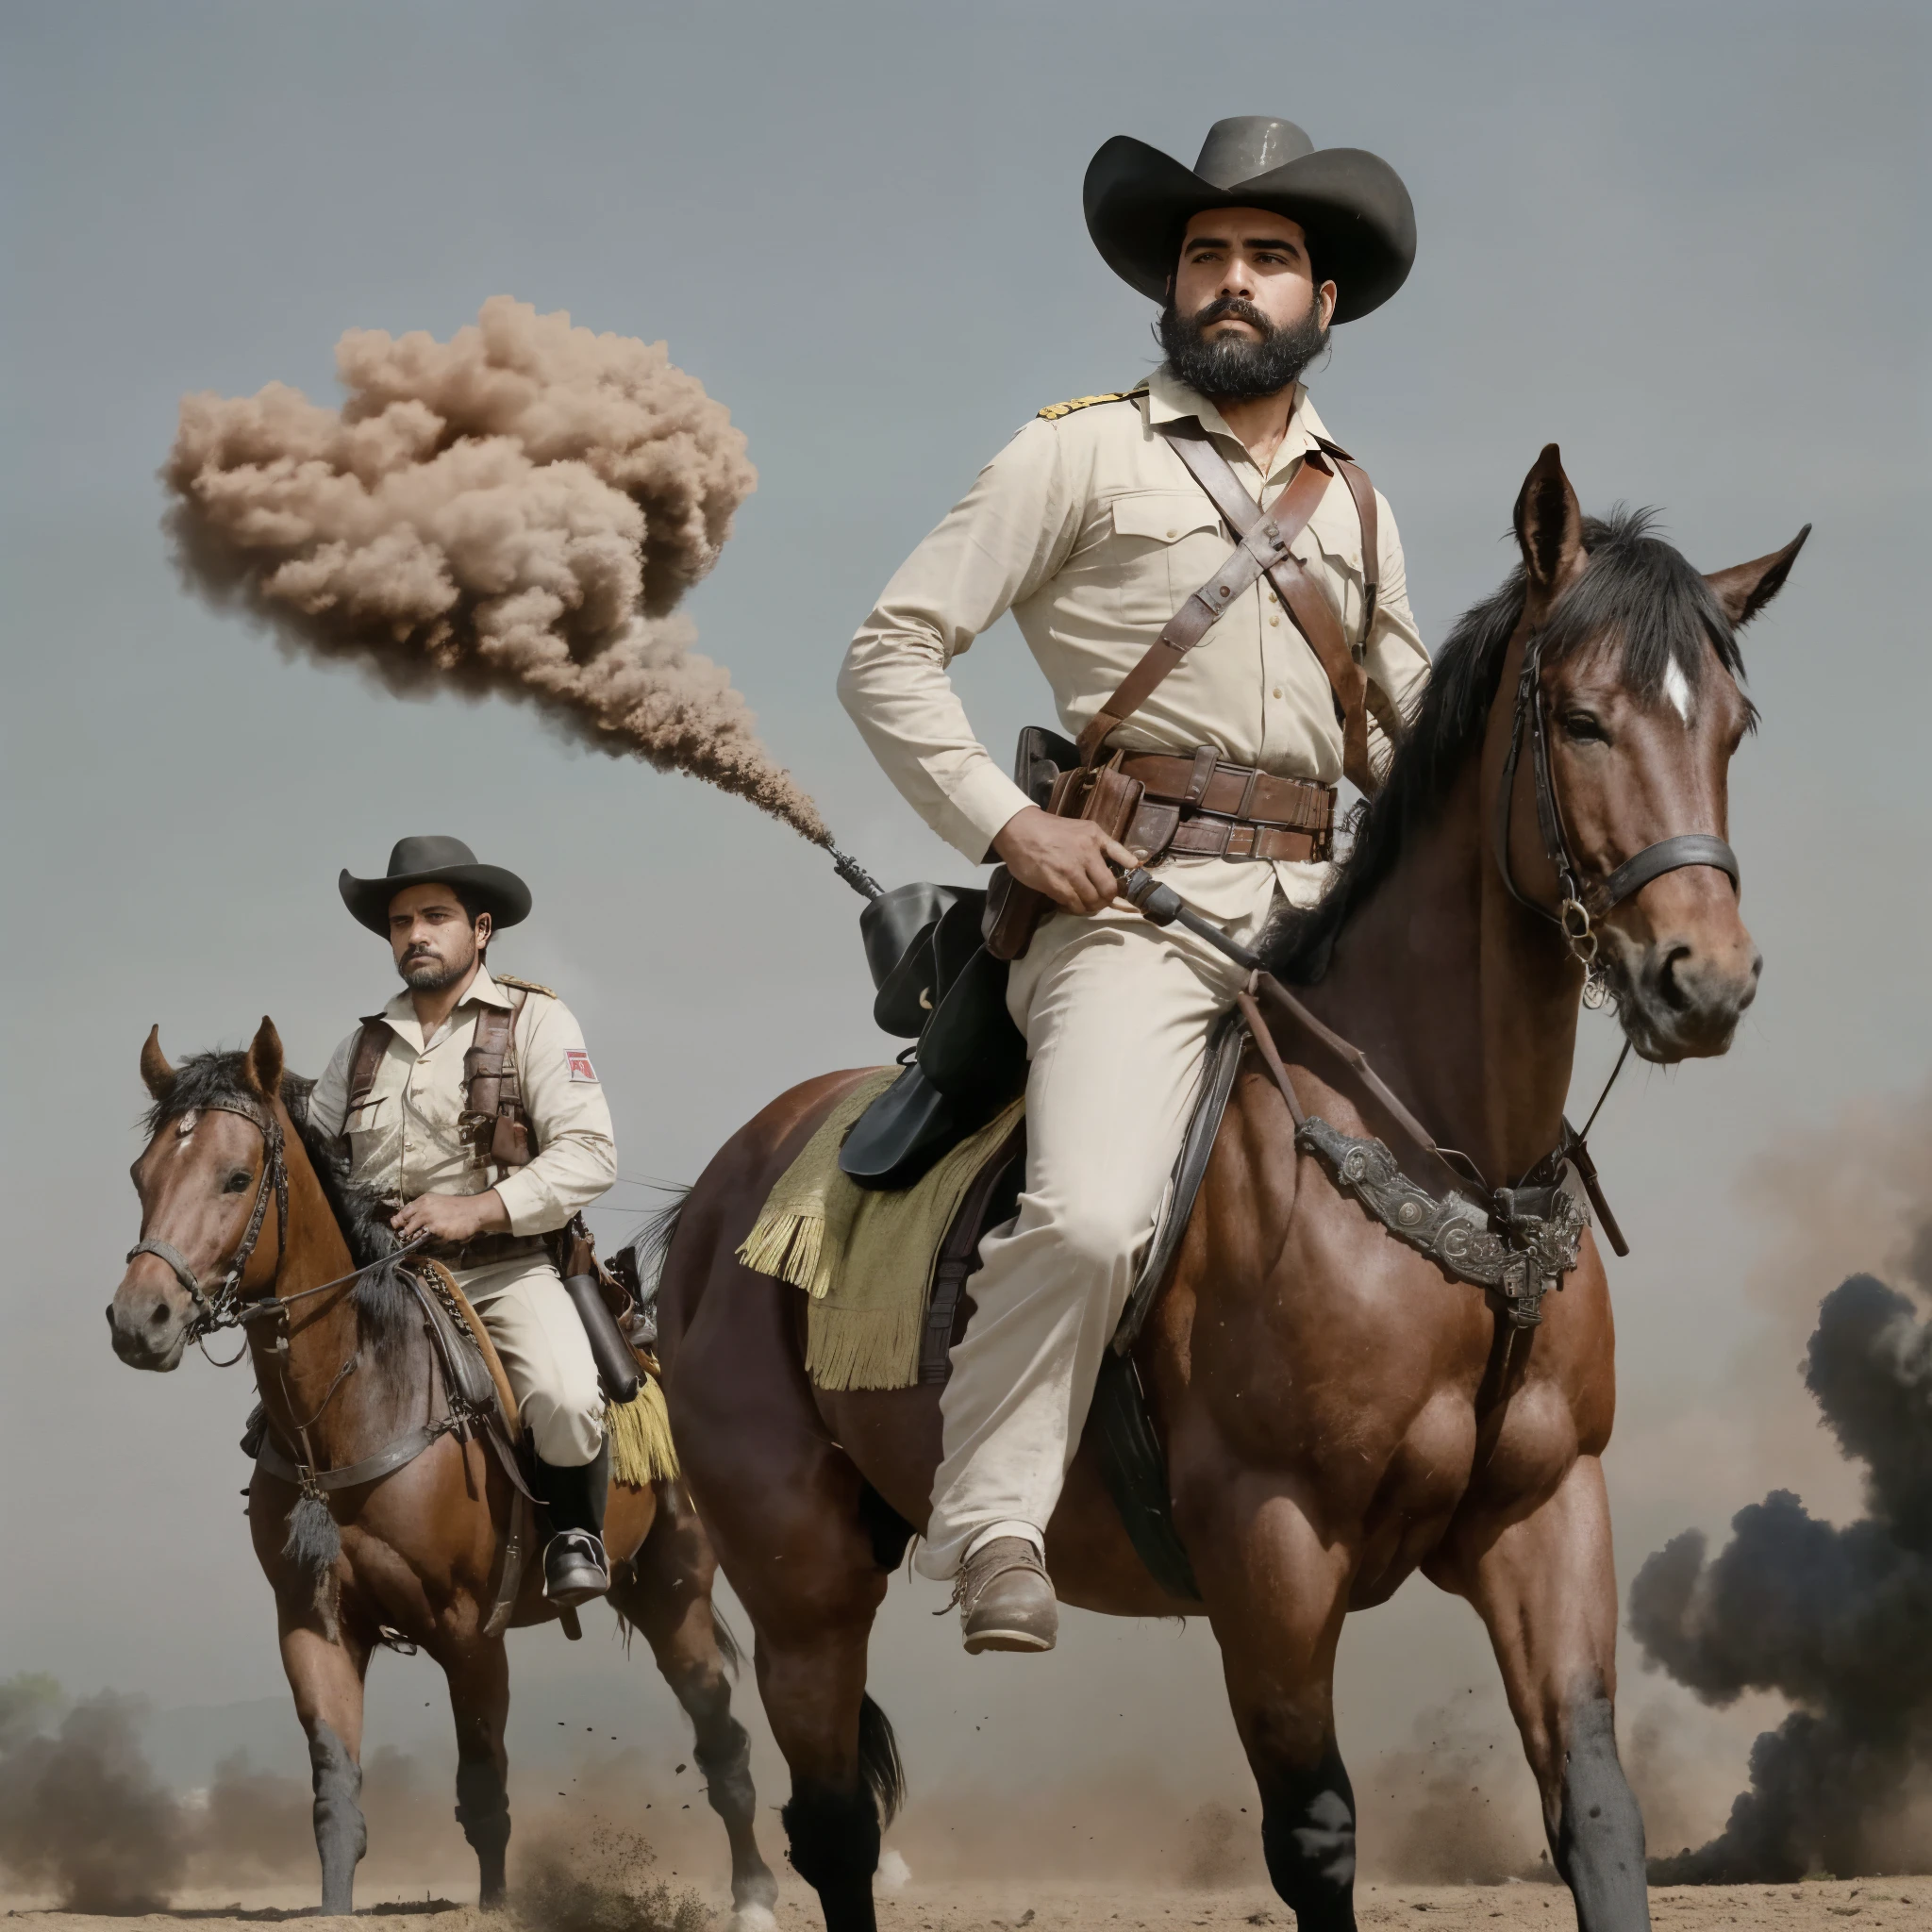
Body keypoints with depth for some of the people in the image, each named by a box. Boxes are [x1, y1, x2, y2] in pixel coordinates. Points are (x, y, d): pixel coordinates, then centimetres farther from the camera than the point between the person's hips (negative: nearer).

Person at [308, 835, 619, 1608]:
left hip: (508, 1268, -5)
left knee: (563, 1398, -31)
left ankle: (576, 1532, -3)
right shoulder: (365, 1046, 15)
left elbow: (588, 1155, -9)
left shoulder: (533, 1021, 1)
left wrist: (479, 1209, -21)